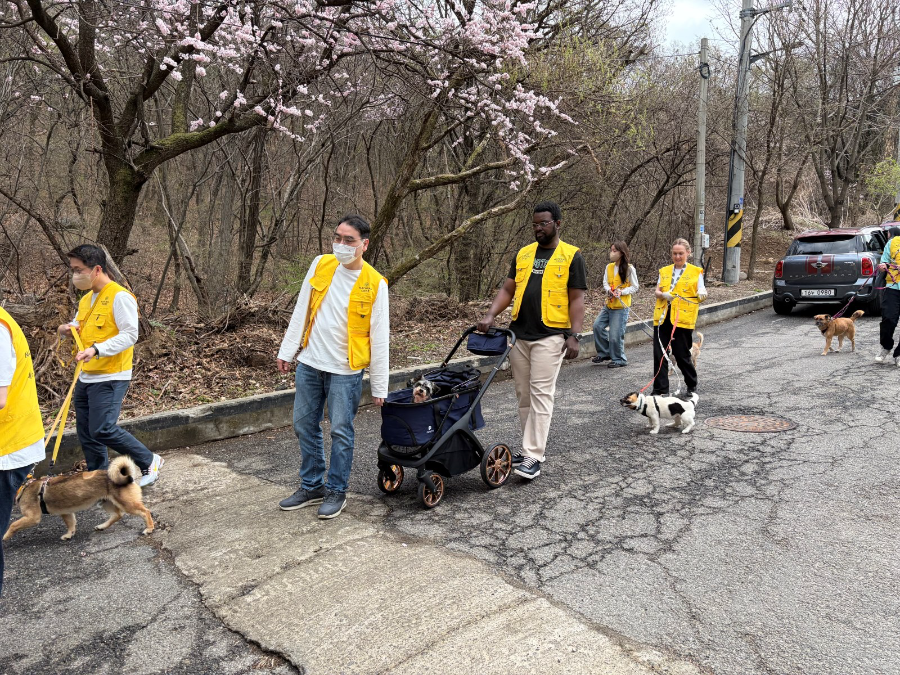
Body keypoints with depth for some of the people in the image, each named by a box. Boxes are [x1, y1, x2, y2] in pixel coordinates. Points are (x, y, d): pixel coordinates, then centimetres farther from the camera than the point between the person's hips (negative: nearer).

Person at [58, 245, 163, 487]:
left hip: (111, 378, -9)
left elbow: (130, 335, -20)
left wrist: (97, 349, -30)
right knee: (85, 431, 11)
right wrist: (67, 330, 2)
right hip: (86, 377, 9)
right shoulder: (86, 299, 14)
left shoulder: (119, 296, -13)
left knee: (102, 429, -15)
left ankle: (149, 461, 5)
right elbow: (80, 329, 26)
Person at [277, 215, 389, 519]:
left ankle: (336, 491, 21)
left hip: (345, 370, -4)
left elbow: (380, 338, -8)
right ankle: (311, 486, 29)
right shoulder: (320, 265, 0)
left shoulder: (375, 283, -11)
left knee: (341, 431, 2)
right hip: (310, 363, 5)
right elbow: (301, 311, 8)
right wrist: (287, 351, 8)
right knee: (304, 426, 12)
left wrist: (379, 386, -7)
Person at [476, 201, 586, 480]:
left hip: (549, 336, -6)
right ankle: (533, 446, 24)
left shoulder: (571, 256, -1)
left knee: (541, 394, -7)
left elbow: (577, 300, -4)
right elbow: (507, 290, 13)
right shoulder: (523, 254, 12)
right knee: (523, 394, 11)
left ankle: (533, 457, -4)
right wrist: (490, 315, -3)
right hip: (519, 334, 6)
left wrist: (573, 335, -12)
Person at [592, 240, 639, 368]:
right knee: (598, 325, 0)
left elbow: (635, 287, -5)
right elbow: (605, 282, 9)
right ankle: (604, 353, 16)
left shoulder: (629, 268, -9)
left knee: (615, 334, -6)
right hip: (609, 304, 6)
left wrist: (621, 292, -19)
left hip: (621, 306, -6)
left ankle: (619, 359, 12)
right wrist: (609, 290, -13)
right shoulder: (609, 267, 6)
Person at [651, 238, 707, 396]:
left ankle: (692, 386, 26)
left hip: (683, 319, -3)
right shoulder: (664, 271, 15)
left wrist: (702, 294, -21)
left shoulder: (696, 272, 4)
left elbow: (701, 294, 1)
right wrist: (663, 294, -11)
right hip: (662, 317, 3)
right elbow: (657, 291, 10)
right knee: (659, 355, 0)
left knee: (682, 355, 3)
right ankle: (660, 390, 8)